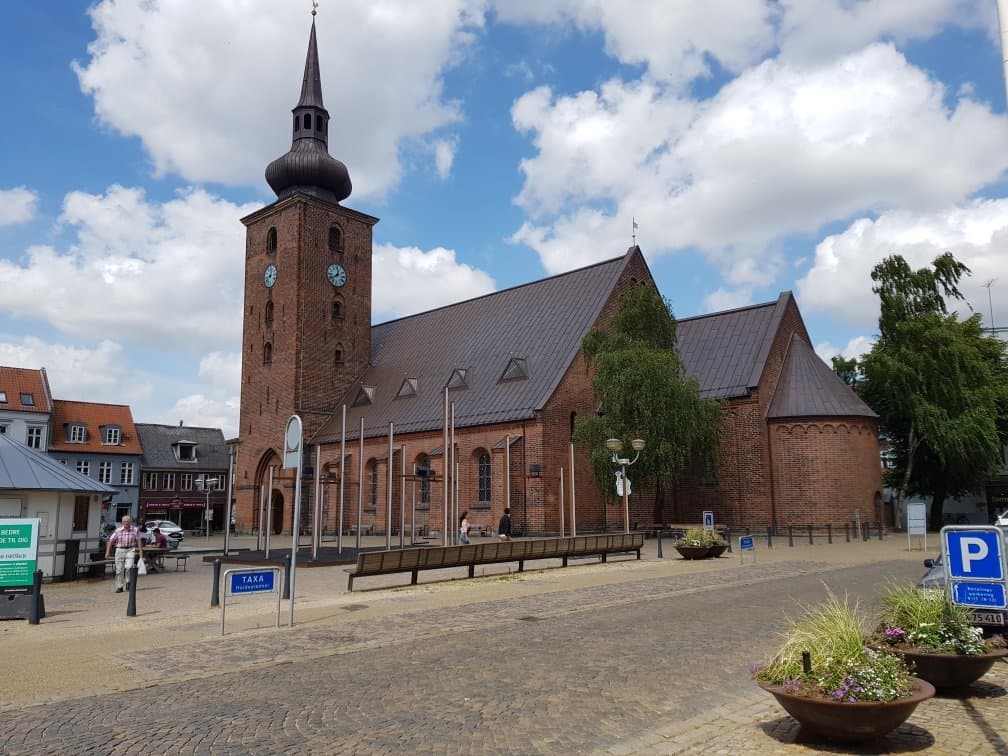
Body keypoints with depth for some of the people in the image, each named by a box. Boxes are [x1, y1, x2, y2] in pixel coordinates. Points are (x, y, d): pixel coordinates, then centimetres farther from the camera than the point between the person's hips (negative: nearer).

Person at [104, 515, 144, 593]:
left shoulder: (135, 530, 2)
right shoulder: (118, 531, 3)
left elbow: (139, 542, 3)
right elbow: (110, 541, 3)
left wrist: (141, 553, 0)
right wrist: (107, 552, -6)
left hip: (130, 550, -2)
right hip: (120, 550, 2)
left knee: (129, 567, -18)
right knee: (119, 570, 4)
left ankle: (128, 582, 8)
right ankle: (119, 587, 16)